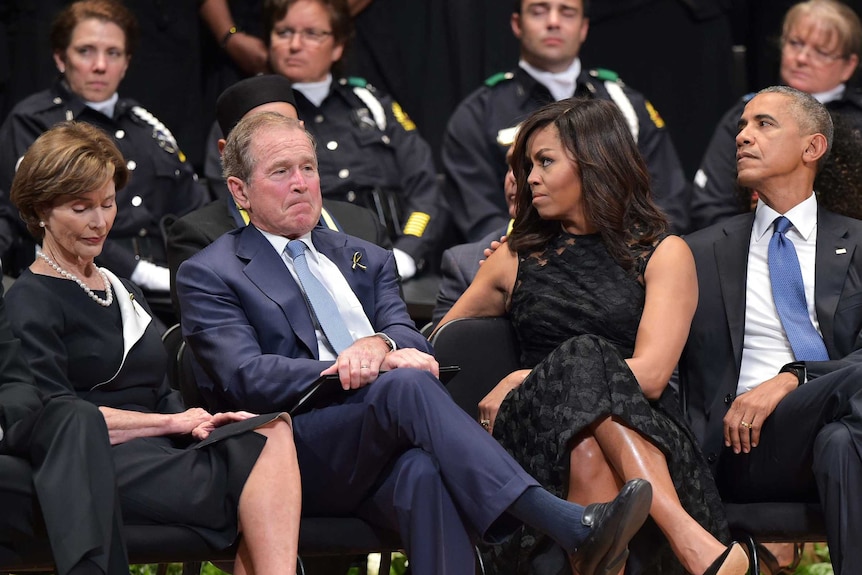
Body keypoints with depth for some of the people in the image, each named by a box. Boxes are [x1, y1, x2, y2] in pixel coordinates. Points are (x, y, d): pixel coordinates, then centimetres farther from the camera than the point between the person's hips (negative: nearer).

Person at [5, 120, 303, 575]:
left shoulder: (125, 294, 29)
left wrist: (197, 421, -1)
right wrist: (173, 422, -9)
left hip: (159, 453, 7)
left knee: (271, 432, -28)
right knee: (268, 442, -30)